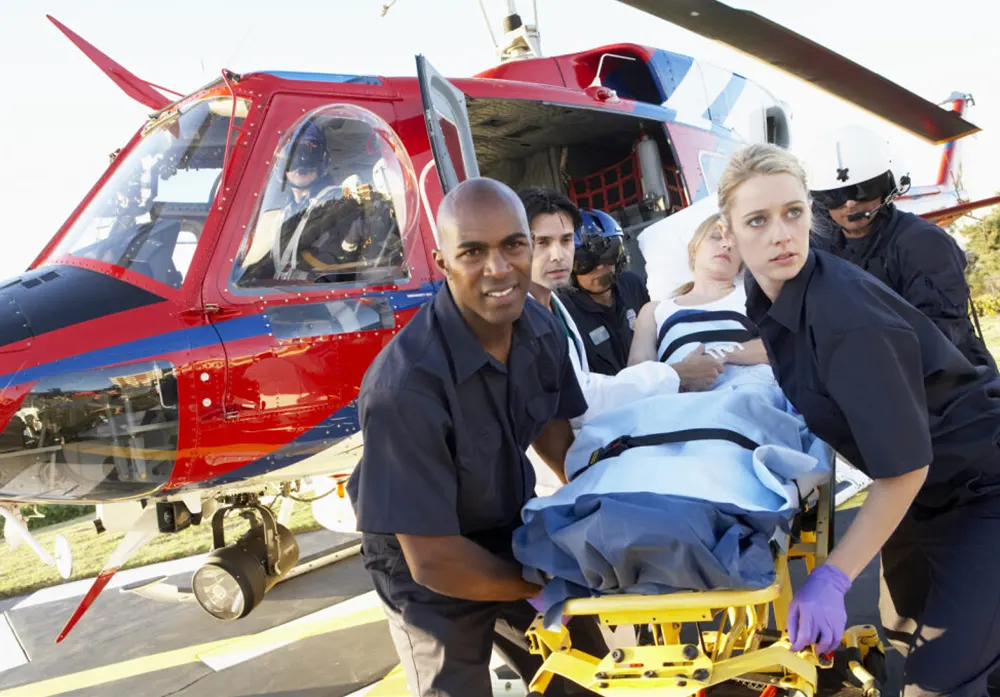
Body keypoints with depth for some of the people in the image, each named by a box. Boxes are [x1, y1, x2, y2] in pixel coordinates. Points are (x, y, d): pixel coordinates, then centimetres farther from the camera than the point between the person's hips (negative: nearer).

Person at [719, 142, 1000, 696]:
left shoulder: (849, 316, -32)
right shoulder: (769, 297, -8)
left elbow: (904, 467, -29)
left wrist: (832, 577, -26)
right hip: (922, 489, 8)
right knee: (902, 635, 18)